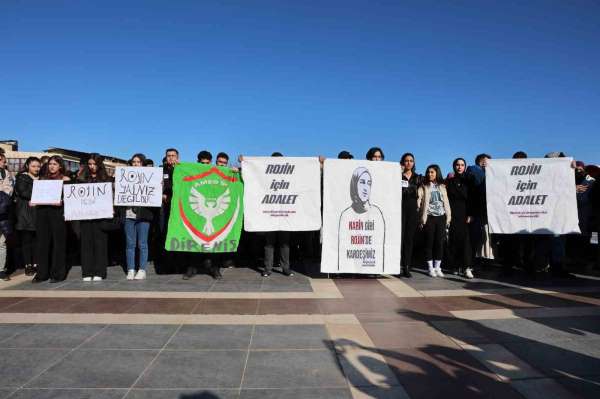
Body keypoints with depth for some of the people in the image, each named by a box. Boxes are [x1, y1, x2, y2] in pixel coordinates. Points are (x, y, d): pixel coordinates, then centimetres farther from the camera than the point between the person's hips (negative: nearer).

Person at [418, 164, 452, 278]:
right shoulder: (424, 187, 4)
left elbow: (446, 202, 12)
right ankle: (431, 268, 7)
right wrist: (421, 219, -10)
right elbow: (419, 202, -3)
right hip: (429, 217, -3)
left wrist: (448, 217, 6)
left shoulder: (442, 187, 14)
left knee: (440, 243, 3)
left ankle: (437, 267, 11)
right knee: (429, 242, -1)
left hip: (441, 217, 3)